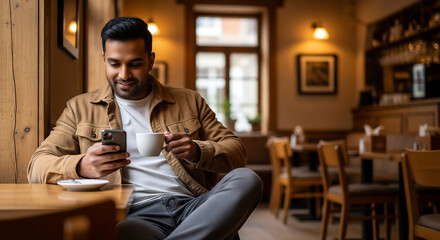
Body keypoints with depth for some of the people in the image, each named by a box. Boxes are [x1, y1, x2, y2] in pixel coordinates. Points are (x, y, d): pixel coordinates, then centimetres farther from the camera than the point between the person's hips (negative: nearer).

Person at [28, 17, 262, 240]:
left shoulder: (190, 101, 19)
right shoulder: (80, 109, 17)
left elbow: (236, 152, 16)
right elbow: (37, 167, 7)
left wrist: (197, 152, -7)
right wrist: (81, 167, -17)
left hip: (193, 207, 5)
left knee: (246, 179, -30)